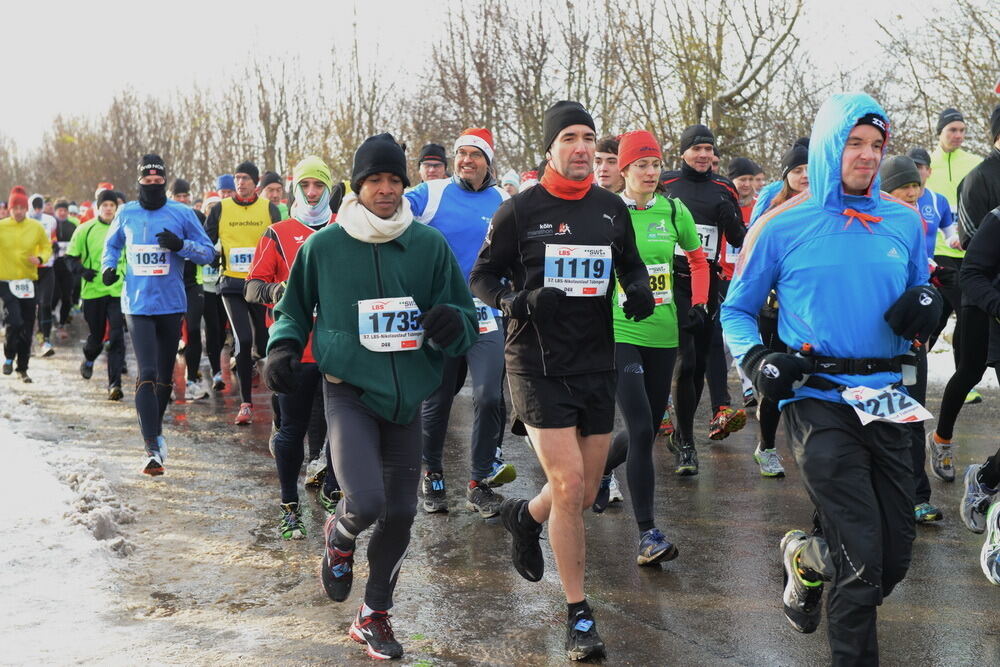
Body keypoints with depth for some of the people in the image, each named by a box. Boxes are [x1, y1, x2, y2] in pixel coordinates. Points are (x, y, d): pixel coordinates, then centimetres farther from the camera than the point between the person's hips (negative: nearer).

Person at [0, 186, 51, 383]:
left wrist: (40, 258, -8)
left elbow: (47, 247, 11)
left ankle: (22, 368, 23)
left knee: (27, 328, 8)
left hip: (29, 282, 3)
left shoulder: (36, 227, 0)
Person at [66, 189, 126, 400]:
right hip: (93, 291, 0)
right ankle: (89, 360, 46)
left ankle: (114, 383, -8)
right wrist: (82, 270, -12)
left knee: (117, 337, -9)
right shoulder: (85, 229, 0)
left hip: (119, 291, 0)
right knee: (96, 335, 13)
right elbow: (71, 256, 5)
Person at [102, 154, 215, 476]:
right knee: (147, 373, -14)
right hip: (137, 305, -1)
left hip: (172, 305, 1)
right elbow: (111, 244, 21)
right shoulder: (126, 213, 4)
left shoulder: (182, 213, 0)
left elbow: (208, 252, 1)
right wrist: (108, 266, 2)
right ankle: (152, 448, -16)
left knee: (165, 375, 14)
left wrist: (181, 245, -17)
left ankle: (156, 428, 38)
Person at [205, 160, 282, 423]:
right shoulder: (221, 209, 5)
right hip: (232, 284, 0)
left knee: (265, 344, 5)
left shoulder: (269, 208, 4)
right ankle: (246, 403, -3)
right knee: (243, 340, -11)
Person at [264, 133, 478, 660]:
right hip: (349, 392, -2)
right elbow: (294, 308, 14)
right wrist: (283, 347, -5)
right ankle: (339, 538, 19)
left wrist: (452, 325, -18)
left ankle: (374, 617, 30)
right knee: (367, 502, -20)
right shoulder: (323, 246, -2)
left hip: (407, 398, 3)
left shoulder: (430, 246, 0)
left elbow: (467, 321, 5)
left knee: (399, 513, 9)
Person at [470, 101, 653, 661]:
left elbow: (632, 265, 20)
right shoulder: (521, 210, -4)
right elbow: (482, 277, 1)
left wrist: (640, 290, -3)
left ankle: (525, 516, 45)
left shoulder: (612, 209, 7)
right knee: (569, 488, -11)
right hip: (538, 366, -4)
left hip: (597, 365, 5)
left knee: (584, 495, 10)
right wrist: (515, 301, -19)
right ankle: (579, 614, 6)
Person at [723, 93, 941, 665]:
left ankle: (807, 558, 42)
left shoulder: (904, 221, 7)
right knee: (863, 561, -8)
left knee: (895, 558, 11)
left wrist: (927, 301, -6)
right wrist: (757, 359, -11)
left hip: (888, 399, 5)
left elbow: (921, 288, 19)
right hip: (818, 398, -4)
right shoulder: (782, 227, -2)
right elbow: (737, 311, 8)